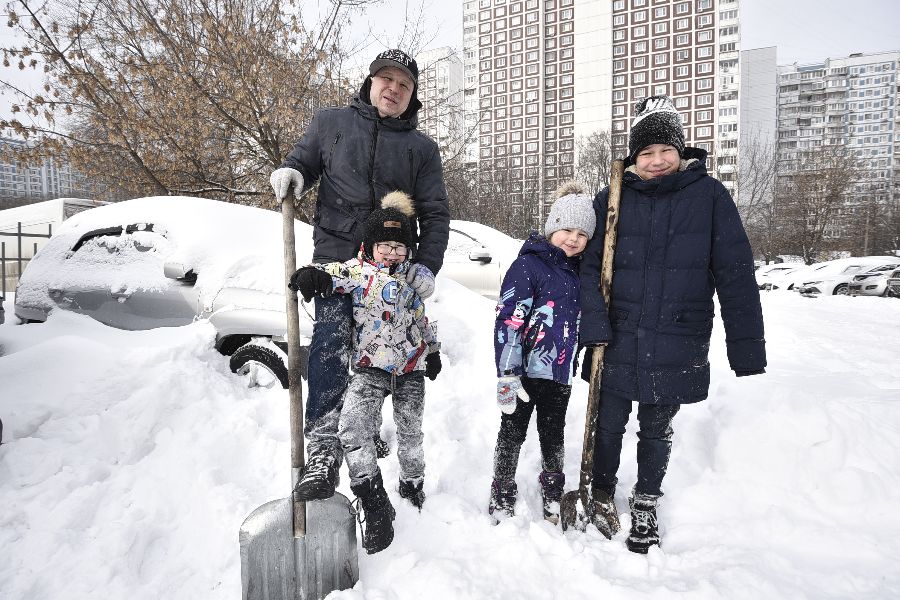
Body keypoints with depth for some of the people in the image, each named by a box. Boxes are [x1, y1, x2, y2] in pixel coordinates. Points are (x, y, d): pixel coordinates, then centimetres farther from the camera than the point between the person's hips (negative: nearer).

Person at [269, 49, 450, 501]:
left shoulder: (421, 148, 12)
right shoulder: (331, 123, 11)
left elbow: (435, 214, 8)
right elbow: (303, 159, 21)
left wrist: (427, 265, -7)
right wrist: (291, 170, -5)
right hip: (335, 255, -2)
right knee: (331, 342, -21)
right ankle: (323, 446, -22)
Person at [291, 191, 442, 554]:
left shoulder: (412, 277, 6)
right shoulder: (358, 269, -4)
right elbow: (335, 275, -25)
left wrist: (433, 351, 23)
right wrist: (313, 274, -47)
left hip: (411, 368, 3)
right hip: (370, 367, -2)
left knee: (410, 434, 14)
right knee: (352, 431, -19)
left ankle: (412, 489, 40)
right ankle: (376, 508, -8)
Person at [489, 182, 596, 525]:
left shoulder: (578, 272, 10)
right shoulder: (528, 266, -12)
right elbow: (508, 320, -18)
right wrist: (507, 373, -21)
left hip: (560, 372, 6)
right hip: (524, 371, -6)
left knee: (553, 436, 19)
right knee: (512, 435, 8)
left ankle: (553, 498, 36)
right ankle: (501, 502, 23)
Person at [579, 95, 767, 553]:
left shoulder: (709, 196, -4)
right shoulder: (612, 199, 1)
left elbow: (736, 273, -5)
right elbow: (590, 263, 0)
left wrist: (747, 344, -7)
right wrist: (593, 321, -13)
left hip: (676, 348, 0)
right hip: (618, 342, 1)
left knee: (657, 430, 17)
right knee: (609, 425, 12)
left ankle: (646, 505, 41)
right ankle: (602, 497, 37)